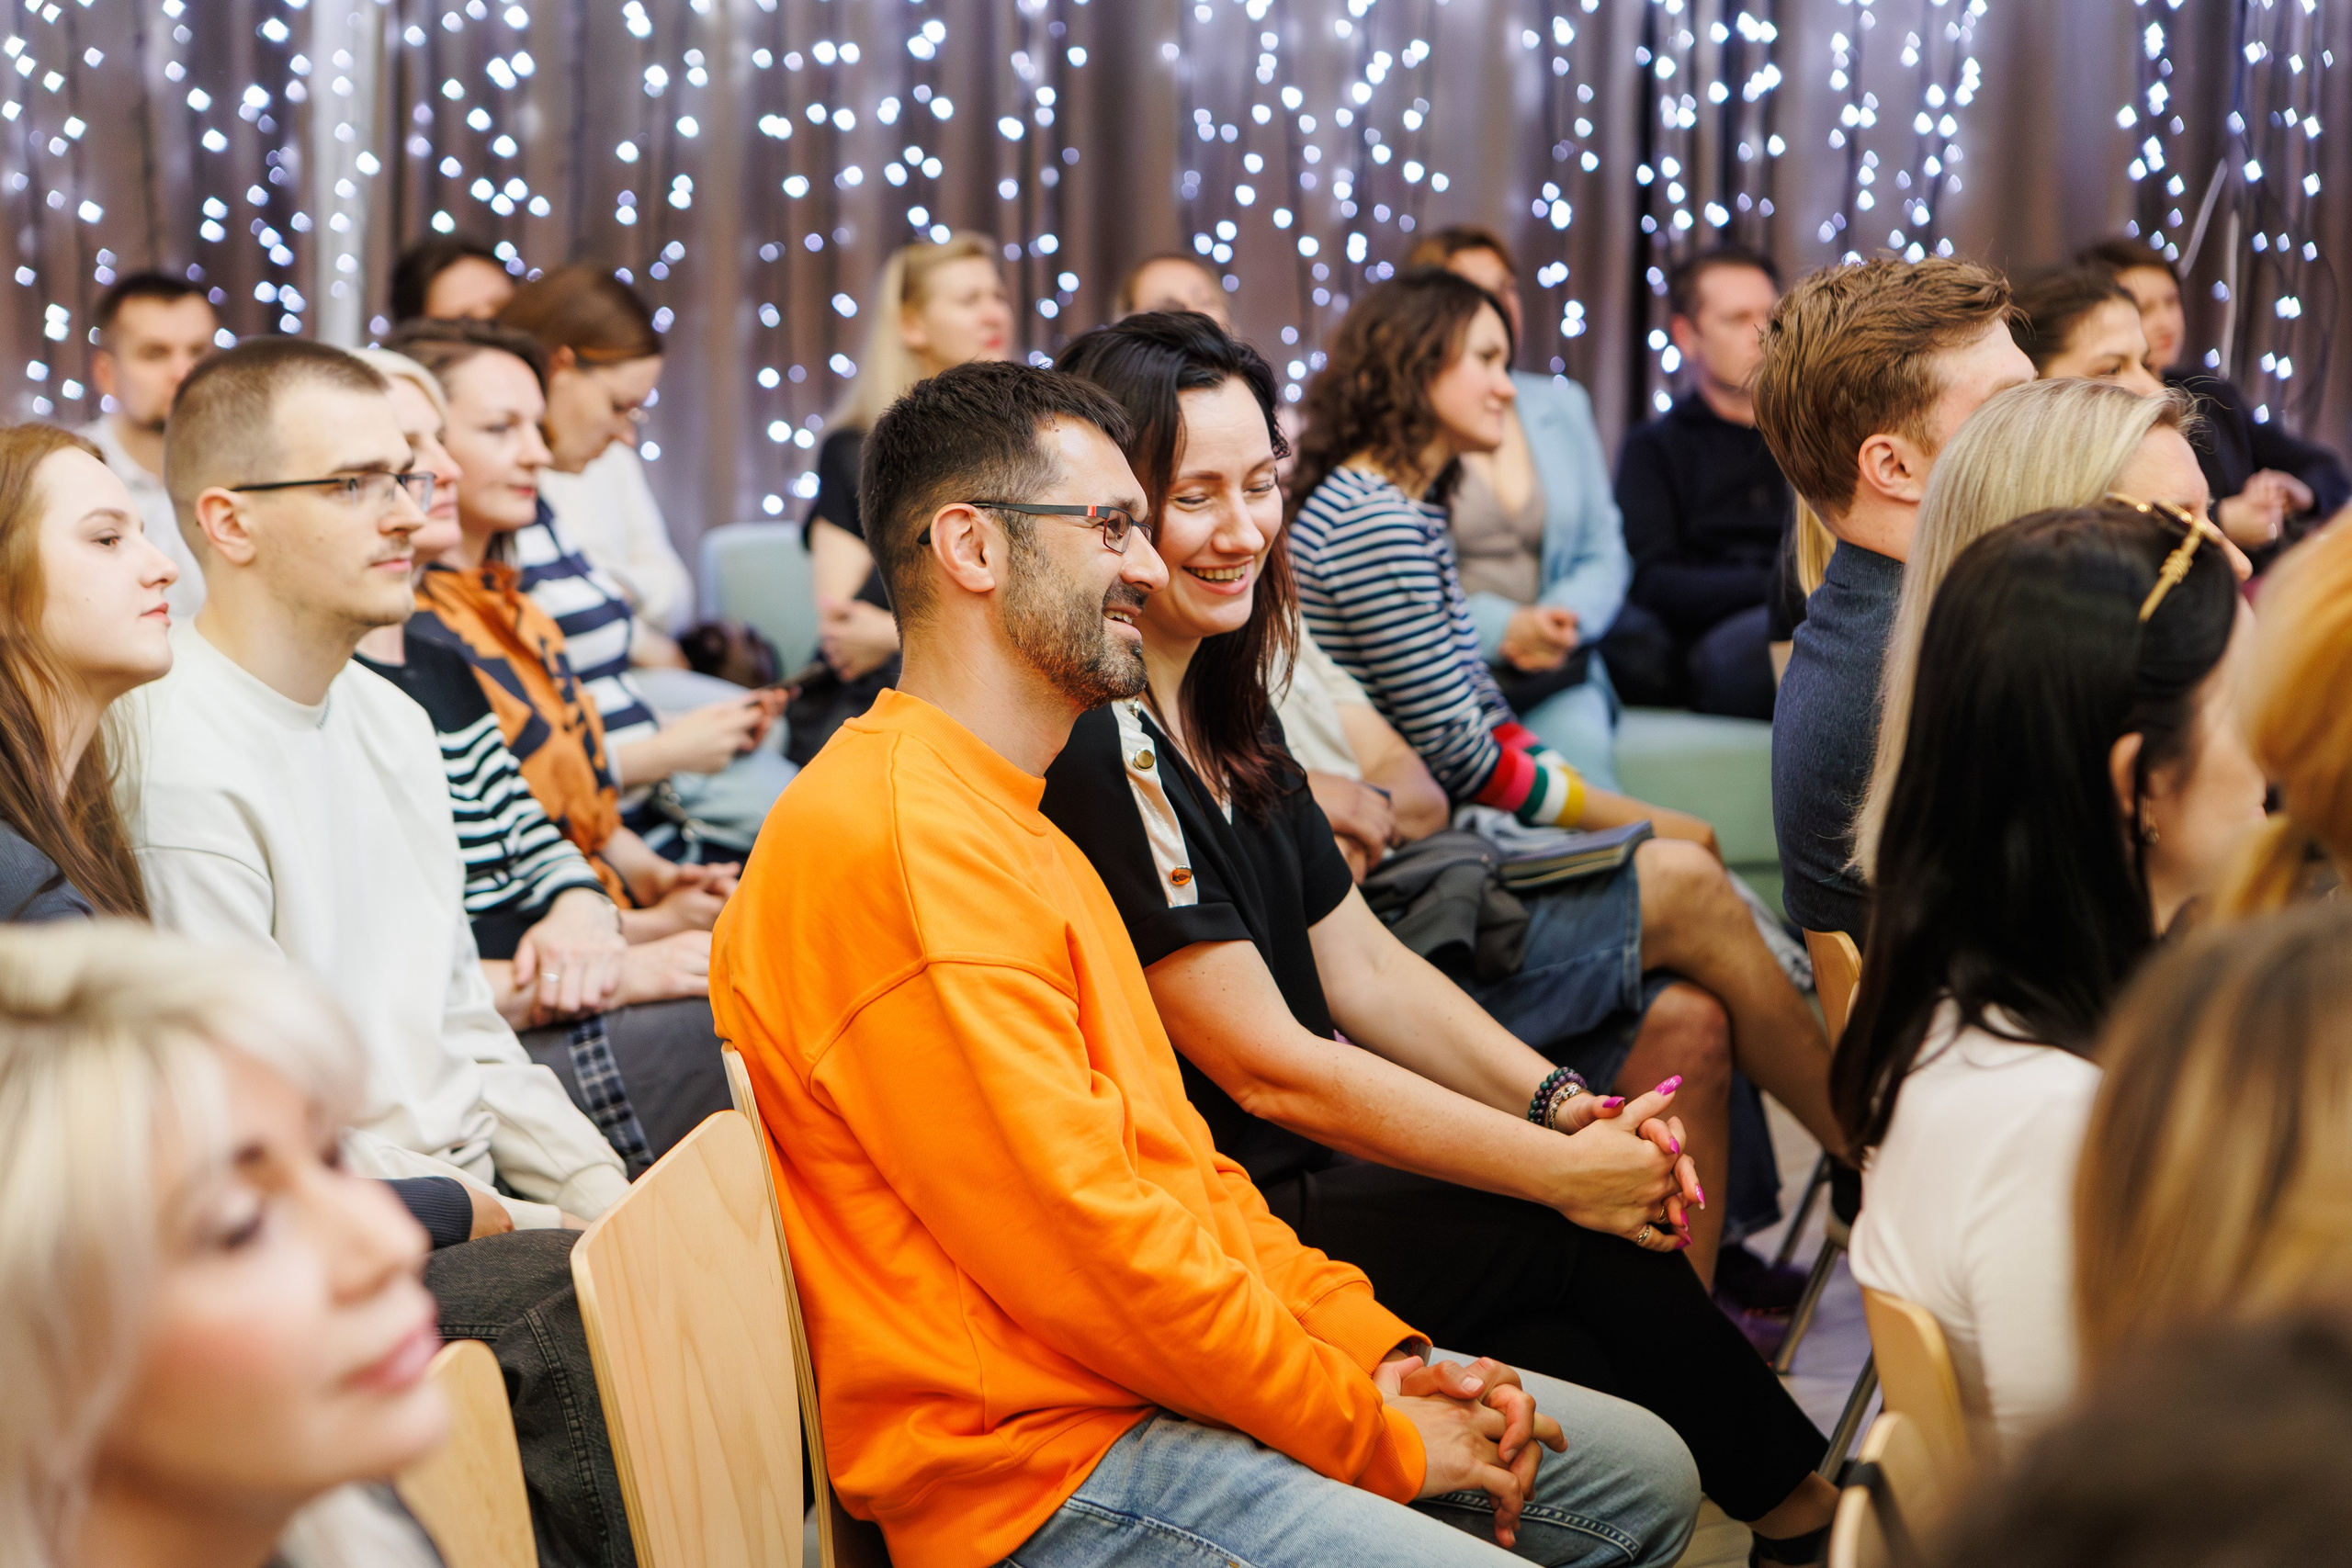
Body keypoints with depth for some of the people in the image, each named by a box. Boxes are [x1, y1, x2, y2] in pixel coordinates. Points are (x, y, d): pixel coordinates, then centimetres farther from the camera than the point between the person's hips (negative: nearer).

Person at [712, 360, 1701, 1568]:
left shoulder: (1010, 826, 18)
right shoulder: (903, 846, -18)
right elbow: (1085, 1240, -21)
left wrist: (1381, 1351, 4)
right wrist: (1378, 1438, -12)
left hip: (1160, 1365, 11)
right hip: (1047, 1459, -10)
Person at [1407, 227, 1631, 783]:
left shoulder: (1563, 408, 19)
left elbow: (1605, 554, 18)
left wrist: (1565, 617, -4)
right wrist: (1501, 631, -13)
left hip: (1552, 667, 4)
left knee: (1583, 746, -26)